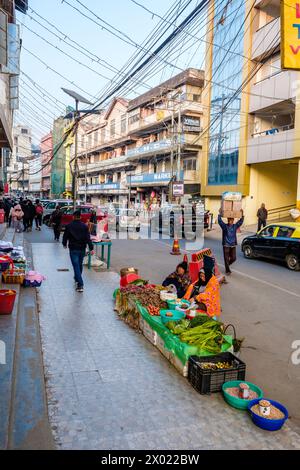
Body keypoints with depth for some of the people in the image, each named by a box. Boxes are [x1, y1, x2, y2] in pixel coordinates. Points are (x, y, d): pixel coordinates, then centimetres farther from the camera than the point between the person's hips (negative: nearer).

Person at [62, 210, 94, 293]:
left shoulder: (69, 226, -6)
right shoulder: (84, 226, -2)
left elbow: (65, 236, 4)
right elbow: (88, 238, -5)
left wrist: (65, 244, 22)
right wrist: (91, 248, -4)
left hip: (73, 249, -3)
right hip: (82, 249, 3)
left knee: (76, 266, -5)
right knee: (80, 265, 20)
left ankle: (80, 285, -14)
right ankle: (77, 279, 39)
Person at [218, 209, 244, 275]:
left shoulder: (235, 226, 6)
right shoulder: (224, 226, -2)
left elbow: (241, 221, -1)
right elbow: (220, 221, -14)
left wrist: (242, 215, -14)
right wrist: (220, 214, -24)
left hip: (233, 245, 3)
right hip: (226, 245, -3)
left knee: (233, 258, 4)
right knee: (226, 258, 0)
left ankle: (227, 265, 33)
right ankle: (228, 270, 10)